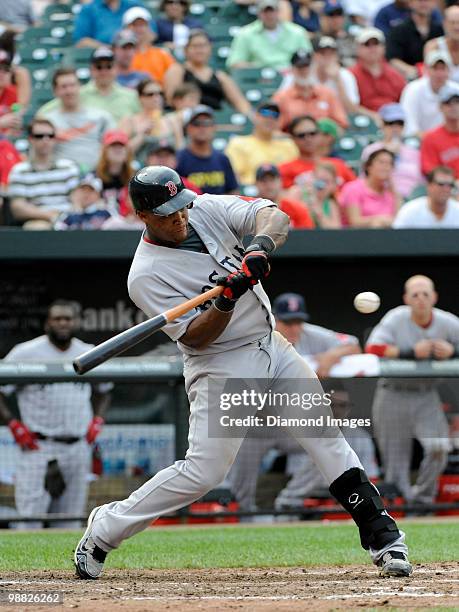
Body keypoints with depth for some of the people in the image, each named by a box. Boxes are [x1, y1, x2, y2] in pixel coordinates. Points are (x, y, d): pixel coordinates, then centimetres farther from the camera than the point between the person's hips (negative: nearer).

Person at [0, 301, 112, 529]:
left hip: (78, 448, 5)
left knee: (70, 524, 7)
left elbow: (103, 391, 27)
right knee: (29, 519, -10)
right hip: (38, 448, -5)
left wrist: (96, 421, 11)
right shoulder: (26, 353, -4)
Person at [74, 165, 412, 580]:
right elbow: (195, 337, -19)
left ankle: (381, 533, 9)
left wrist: (260, 247, -33)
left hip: (272, 347, 6)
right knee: (204, 471, -11)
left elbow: (275, 217, -12)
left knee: (327, 436, 2)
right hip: (221, 367, -6)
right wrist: (227, 300, -35)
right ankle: (104, 528, 4)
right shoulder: (146, 275, -16)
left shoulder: (208, 209, -2)